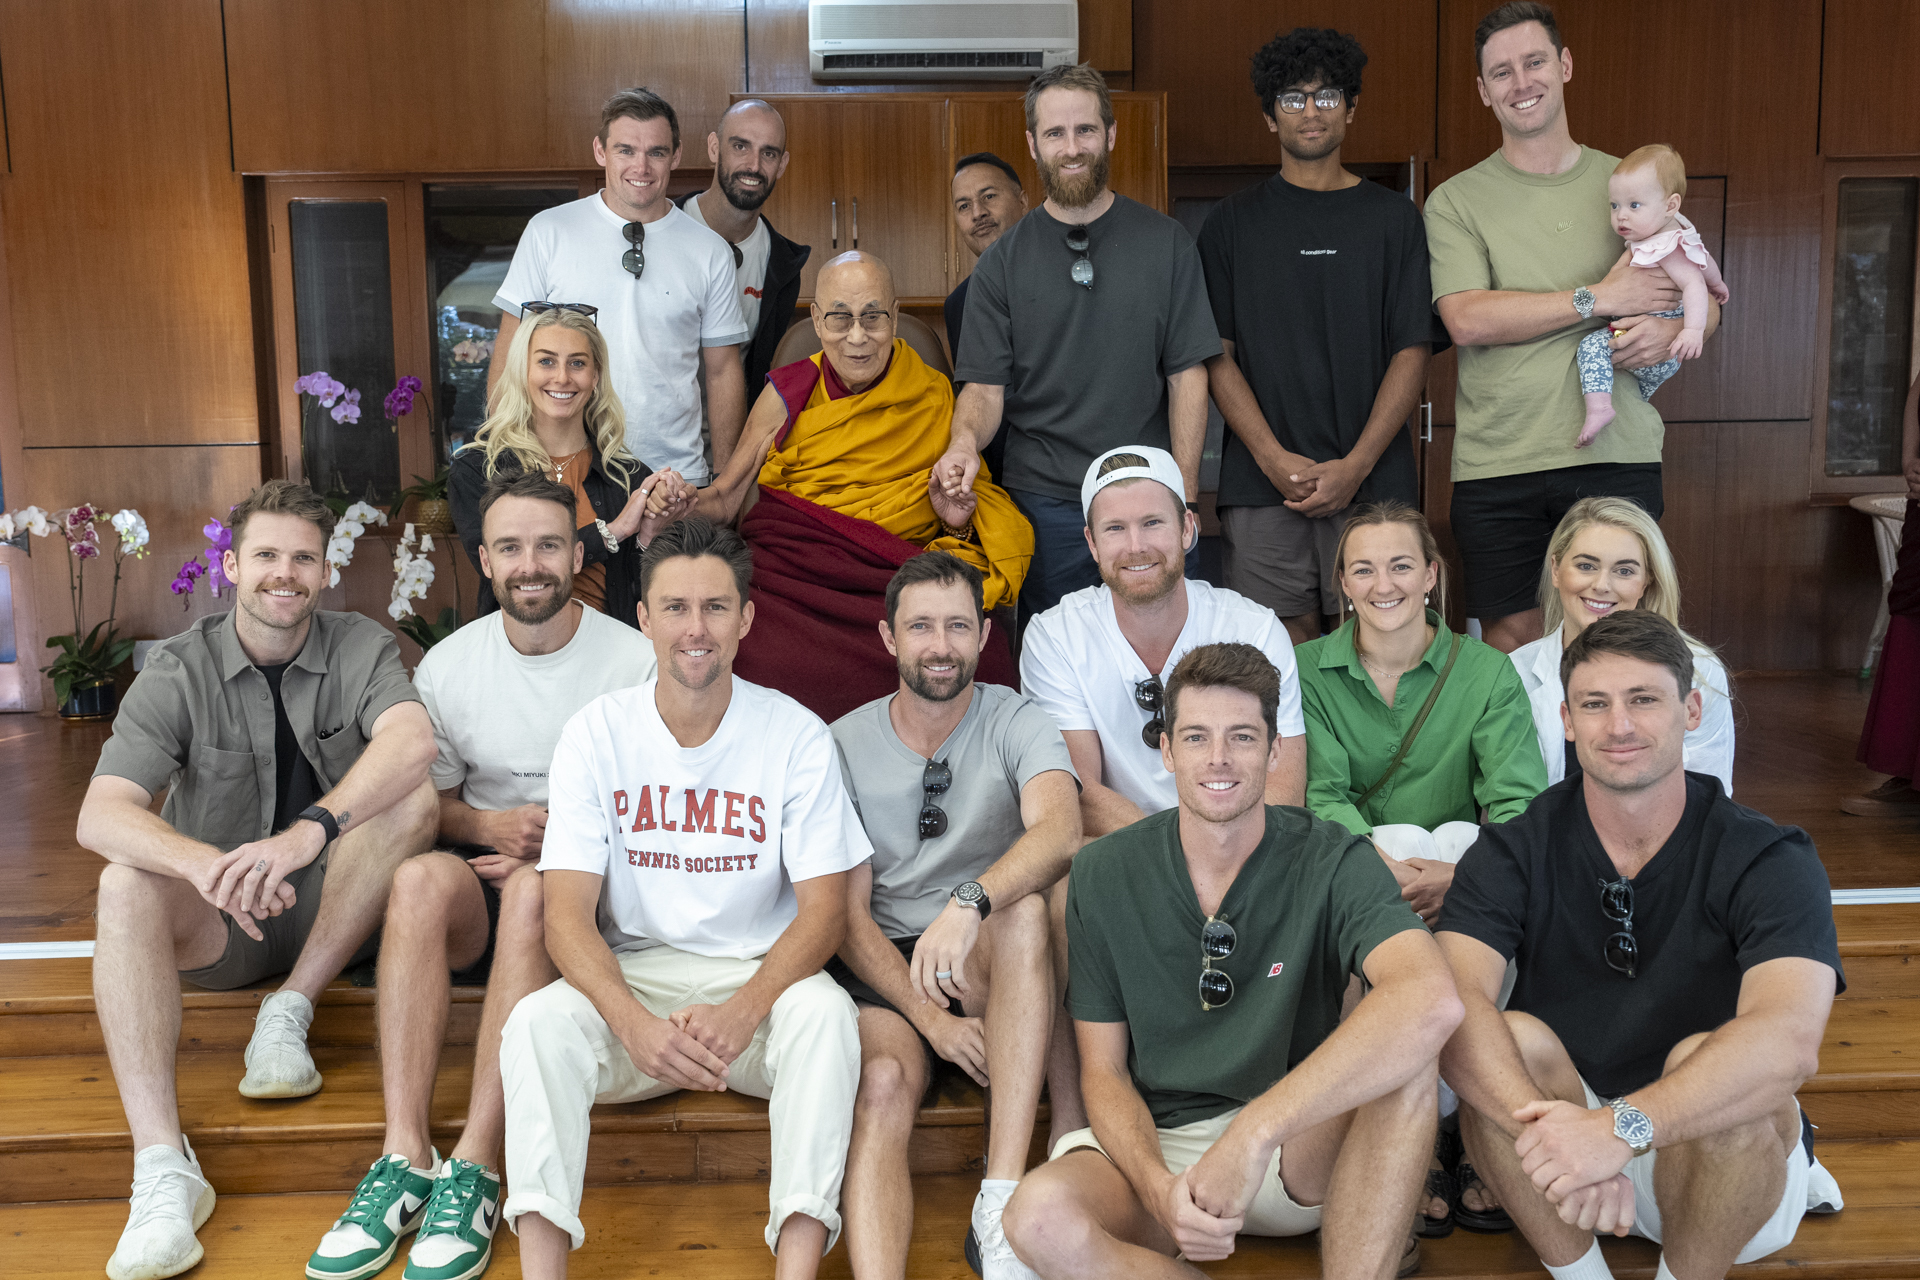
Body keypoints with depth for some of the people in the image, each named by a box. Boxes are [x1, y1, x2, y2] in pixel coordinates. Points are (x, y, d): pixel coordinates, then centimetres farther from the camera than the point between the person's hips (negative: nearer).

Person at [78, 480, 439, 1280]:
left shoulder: (362, 649, -5)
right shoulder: (179, 672, -5)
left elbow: (412, 741, -28)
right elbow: (98, 817, -18)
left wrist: (309, 830, -45)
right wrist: (202, 864, -39)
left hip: (336, 911, 0)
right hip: (217, 923, 1)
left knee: (413, 798, -26)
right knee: (124, 886, -30)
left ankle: (288, 1014, -16)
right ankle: (163, 1169, -36)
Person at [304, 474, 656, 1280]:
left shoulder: (634, 661, -3)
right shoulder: (448, 665, 7)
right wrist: (490, 826, -10)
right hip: (481, 888, 3)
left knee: (534, 889, -36)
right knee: (419, 876, -30)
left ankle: (474, 1168, -34)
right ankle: (404, 1155, -32)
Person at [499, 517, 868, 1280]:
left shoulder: (796, 735, -5)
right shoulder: (596, 732, -3)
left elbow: (824, 910, -8)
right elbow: (568, 913, -9)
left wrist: (742, 1011, -27)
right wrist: (634, 1023, -28)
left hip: (760, 976, -1)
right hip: (631, 977, 1)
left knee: (824, 1009, -32)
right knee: (536, 1021, -27)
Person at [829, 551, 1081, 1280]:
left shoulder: (1015, 723, -1)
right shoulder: (846, 746, 2)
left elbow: (1061, 832, -23)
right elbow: (848, 912, -1)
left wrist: (971, 903, -43)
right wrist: (932, 1019, -16)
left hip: (996, 972, 0)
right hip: (883, 971, 1)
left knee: (1025, 910, -33)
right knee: (883, 1084, -31)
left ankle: (1000, 1207, -36)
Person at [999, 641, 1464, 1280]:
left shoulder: (1332, 862, -11)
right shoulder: (1104, 874, -4)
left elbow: (1433, 1004, -32)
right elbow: (1103, 1071, 0)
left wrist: (1254, 1133, -37)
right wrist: (1160, 1187, -22)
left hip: (1304, 1154, -2)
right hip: (1157, 1144, 2)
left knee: (1401, 1048, -31)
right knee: (1040, 1215, -32)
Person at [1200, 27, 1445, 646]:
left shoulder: (1393, 218, 10)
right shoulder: (1234, 222, 10)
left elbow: (1412, 352, 4)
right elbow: (1217, 356, 3)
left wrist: (1356, 466, -9)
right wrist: (1276, 459, -10)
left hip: (1372, 482, 0)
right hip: (1262, 483, 0)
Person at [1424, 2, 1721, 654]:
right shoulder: (1455, 201, 5)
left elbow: (1706, 302, 18)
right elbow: (1468, 321, -10)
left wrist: (1670, 329, -7)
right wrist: (1600, 297, -11)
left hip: (1619, 455, 2)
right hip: (1497, 462, -1)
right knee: (1511, 643, 2)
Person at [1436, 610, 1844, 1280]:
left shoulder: (1769, 859, -14)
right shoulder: (1516, 848, -10)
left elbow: (1789, 1039, -33)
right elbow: (1452, 1000, -27)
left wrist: (1621, 1127, -46)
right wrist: (1546, 1126, -45)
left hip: (1736, 1156, -1)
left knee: (1710, 1064, -32)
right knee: (1511, 1042, -27)